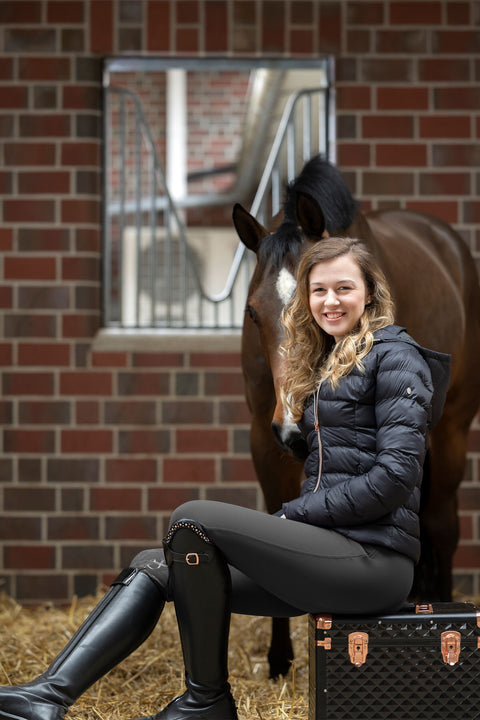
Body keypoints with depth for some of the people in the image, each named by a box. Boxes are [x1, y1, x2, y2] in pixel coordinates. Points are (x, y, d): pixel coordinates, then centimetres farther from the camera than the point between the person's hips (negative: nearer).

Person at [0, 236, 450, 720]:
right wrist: (290, 522, 1)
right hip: (329, 547, 9)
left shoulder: (394, 357, -5)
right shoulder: (326, 363, 21)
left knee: (194, 519, -20)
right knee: (154, 566, -2)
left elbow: (396, 475, -15)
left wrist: (295, 515, -10)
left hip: (373, 557, -9)